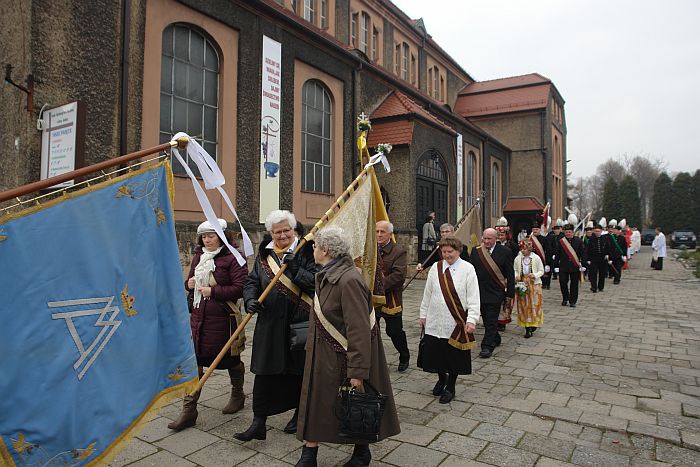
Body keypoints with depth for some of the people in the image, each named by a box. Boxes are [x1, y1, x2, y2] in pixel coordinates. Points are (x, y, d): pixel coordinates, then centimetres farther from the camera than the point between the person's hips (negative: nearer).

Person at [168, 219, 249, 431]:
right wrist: (189, 284, 1)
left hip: (223, 318, -6)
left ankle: (237, 395, 37)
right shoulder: (198, 257, 10)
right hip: (198, 316, 6)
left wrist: (213, 291, -20)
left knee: (230, 359, 12)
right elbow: (190, 280, 24)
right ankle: (189, 410, 11)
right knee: (194, 361, 3)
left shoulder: (232, 258, -12)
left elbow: (240, 288, -17)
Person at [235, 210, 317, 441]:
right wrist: (251, 299, -8)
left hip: (300, 323, -3)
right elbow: (252, 281, 11)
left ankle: (300, 414, 31)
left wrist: (294, 269, -24)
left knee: (300, 372, 10)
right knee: (264, 372, 5)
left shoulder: (306, 252, -5)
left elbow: (316, 282, -13)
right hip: (270, 324, 4)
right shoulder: (264, 254, 10)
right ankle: (258, 422, 16)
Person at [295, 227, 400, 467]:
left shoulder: (349, 281, -25)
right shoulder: (326, 276, 5)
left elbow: (359, 330, -27)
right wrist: (312, 347, 18)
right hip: (323, 356, 9)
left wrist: (357, 371, -26)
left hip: (344, 357, -9)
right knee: (315, 401, 13)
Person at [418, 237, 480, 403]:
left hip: (456, 323, -3)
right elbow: (427, 294, 9)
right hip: (434, 321, 3)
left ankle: (450, 387, 29)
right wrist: (423, 315, 10)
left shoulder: (467, 269, -7)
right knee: (434, 352, 9)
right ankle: (442, 378, 38)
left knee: (454, 356, 7)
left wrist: (471, 320, -14)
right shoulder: (435, 268, 2)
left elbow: (473, 297, -8)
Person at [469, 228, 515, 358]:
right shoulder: (475, 251, 3)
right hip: (480, 291, 4)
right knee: (486, 319, 14)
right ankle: (495, 339, 34)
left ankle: (487, 346, -1)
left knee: (491, 320, -5)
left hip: (496, 292, -4)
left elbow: (510, 274, -1)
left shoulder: (504, 252, -4)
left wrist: (510, 293, -3)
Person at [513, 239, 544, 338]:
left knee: (534, 305, -2)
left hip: (534, 284, -2)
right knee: (523, 306, 2)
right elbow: (515, 270, 12)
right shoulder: (517, 259, 2)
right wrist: (516, 276, -9)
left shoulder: (536, 258, -3)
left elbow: (541, 271, 2)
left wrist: (535, 275, -17)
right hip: (521, 284, 2)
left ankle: (534, 324, 16)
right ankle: (527, 329, 9)